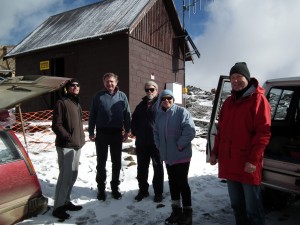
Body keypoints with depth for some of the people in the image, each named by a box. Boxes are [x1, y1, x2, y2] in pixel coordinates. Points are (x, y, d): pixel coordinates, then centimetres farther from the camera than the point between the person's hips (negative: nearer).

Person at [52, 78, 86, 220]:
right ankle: (58, 207, 8)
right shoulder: (62, 103, -9)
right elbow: (56, 126, -16)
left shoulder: (77, 104, 17)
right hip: (66, 146, -9)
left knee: (73, 175, 15)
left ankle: (65, 202, 29)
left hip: (77, 145, 9)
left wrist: (81, 138, 13)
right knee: (65, 176, -6)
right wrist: (70, 139, -19)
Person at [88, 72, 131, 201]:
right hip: (101, 133, -1)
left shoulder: (122, 96, 3)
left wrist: (127, 131, -1)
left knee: (117, 162, 9)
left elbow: (127, 114, 5)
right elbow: (92, 115, 2)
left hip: (117, 133, 1)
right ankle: (101, 188, 22)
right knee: (101, 162, 8)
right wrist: (91, 132, -2)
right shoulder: (98, 96, 1)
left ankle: (115, 187, 25)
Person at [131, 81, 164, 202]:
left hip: (157, 142, -5)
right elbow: (134, 119, 21)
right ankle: (143, 190, 29)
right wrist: (135, 132, 10)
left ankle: (158, 192, 20)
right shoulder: (141, 104, 14)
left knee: (158, 167, 8)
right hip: (141, 142, 6)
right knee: (142, 167, 13)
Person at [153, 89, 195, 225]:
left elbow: (190, 131, -19)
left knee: (182, 183, 1)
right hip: (168, 156, 6)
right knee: (173, 183, 15)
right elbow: (156, 132, 19)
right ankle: (176, 210, 30)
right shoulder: (159, 115, 8)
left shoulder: (182, 112, -10)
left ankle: (187, 212, 17)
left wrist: (180, 145, -17)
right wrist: (159, 146, 8)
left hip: (181, 155, -6)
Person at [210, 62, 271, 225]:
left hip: (247, 164, -6)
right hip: (229, 162, 7)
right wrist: (215, 152, 11)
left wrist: (253, 160, -18)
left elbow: (263, 132, -14)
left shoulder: (258, 99, -7)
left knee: (252, 208, 5)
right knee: (236, 205, 20)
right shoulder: (228, 102, 13)